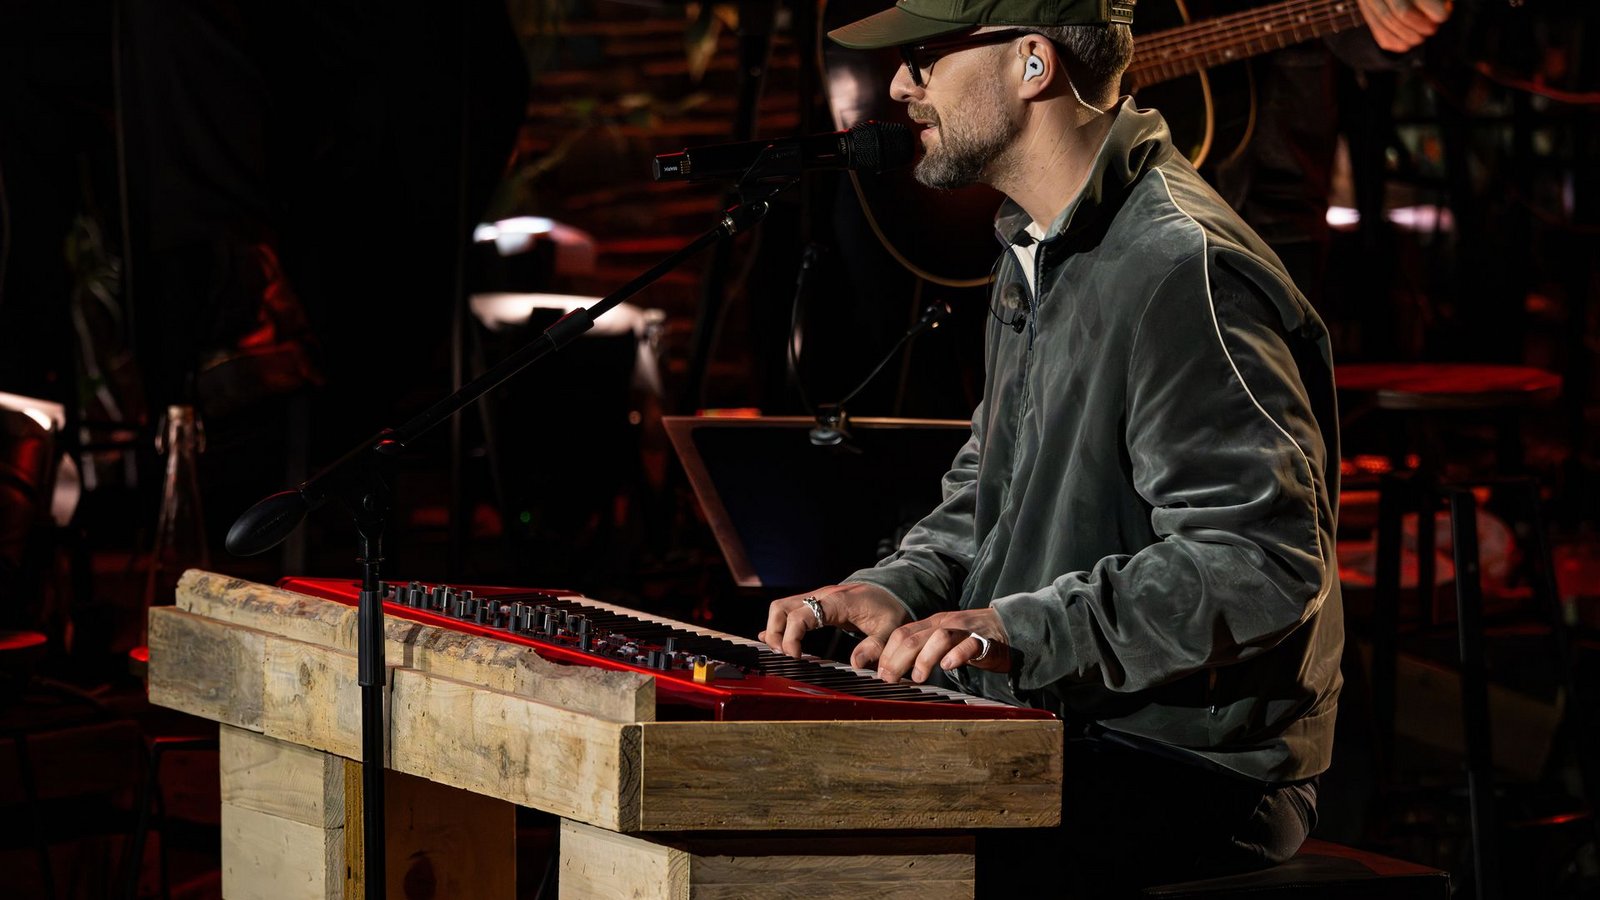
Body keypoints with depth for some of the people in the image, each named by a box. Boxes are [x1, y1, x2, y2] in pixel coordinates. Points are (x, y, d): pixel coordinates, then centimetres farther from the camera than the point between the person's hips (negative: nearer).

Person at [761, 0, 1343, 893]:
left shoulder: (1183, 270, -19)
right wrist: (905, 586, 7)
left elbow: (1263, 565, -26)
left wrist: (1024, 630, -29)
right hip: (1051, 737, 10)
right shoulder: (1035, 250, 16)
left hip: (1192, 778, -10)